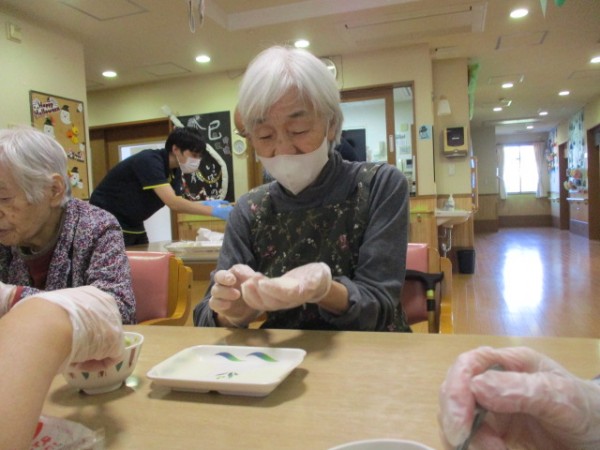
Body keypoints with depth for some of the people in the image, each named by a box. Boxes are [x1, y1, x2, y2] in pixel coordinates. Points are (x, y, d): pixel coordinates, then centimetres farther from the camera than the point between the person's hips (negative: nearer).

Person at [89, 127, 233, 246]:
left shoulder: (174, 170, 0)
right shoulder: (150, 161, -26)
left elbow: (177, 205, -1)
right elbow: (172, 203, -35)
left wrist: (206, 204, -17)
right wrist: (213, 211, -36)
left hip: (133, 224, 8)